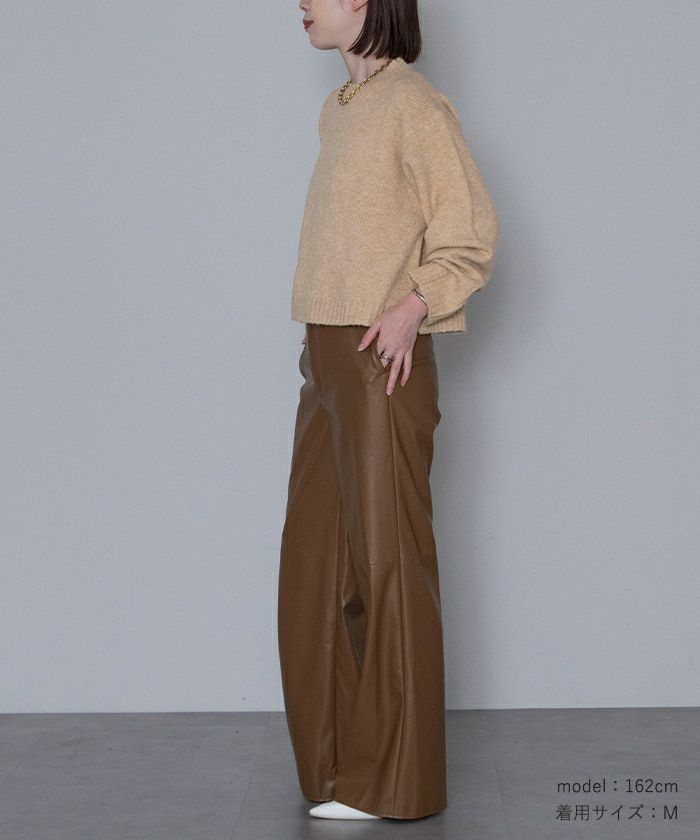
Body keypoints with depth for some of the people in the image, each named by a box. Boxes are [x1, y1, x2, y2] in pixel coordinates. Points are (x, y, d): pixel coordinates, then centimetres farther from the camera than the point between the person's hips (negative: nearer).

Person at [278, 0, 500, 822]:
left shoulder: (414, 106, -8)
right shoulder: (339, 110, 17)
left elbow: (471, 236, -11)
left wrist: (412, 308, -24)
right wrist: (318, 345, 15)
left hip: (384, 364, -9)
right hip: (327, 362, 9)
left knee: (387, 560, -4)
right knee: (316, 559, 10)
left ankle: (394, 780, 3)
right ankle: (339, 754, 20)